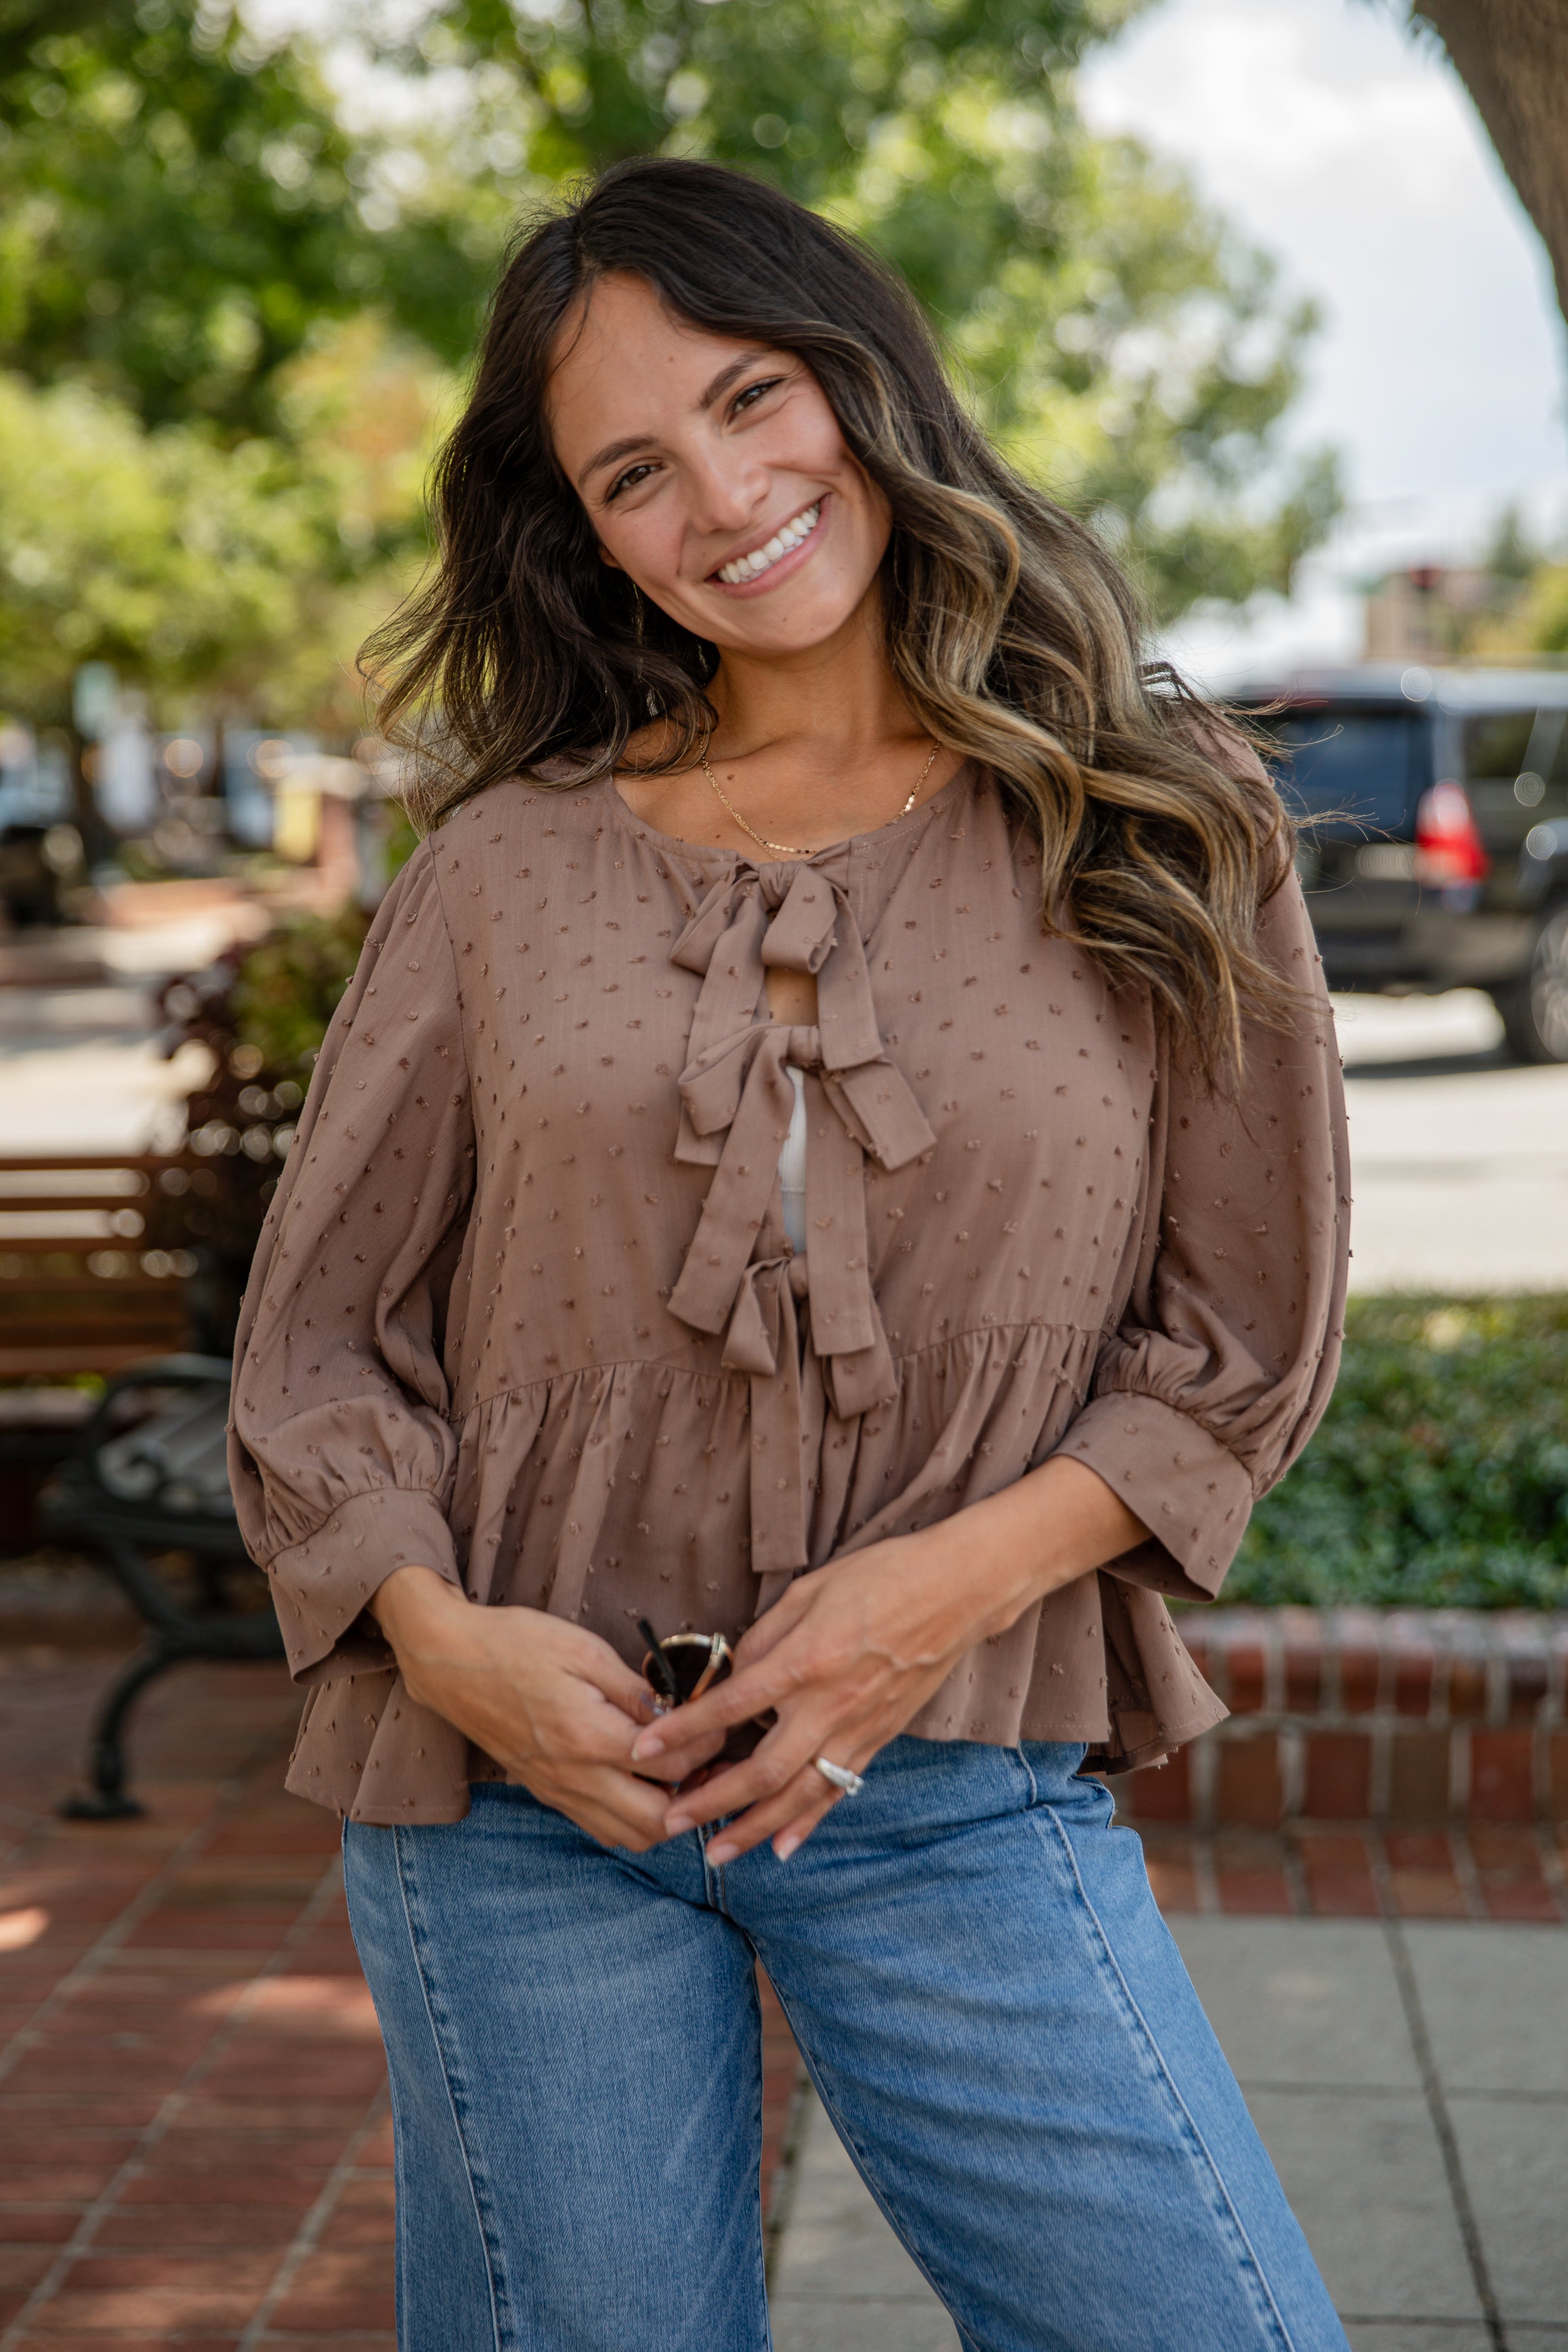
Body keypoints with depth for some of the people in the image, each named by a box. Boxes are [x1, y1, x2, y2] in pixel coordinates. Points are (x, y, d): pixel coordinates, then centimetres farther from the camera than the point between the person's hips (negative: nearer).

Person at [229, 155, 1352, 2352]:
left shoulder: (1158, 826, 2)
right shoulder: (509, 867, 4)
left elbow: (1247, 1335, 3)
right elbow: (319, 1324, 6)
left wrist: (956, 1580, -11)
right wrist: (436, 1625, -11)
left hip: (957, 1792, 0)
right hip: (517, 1777, 1)